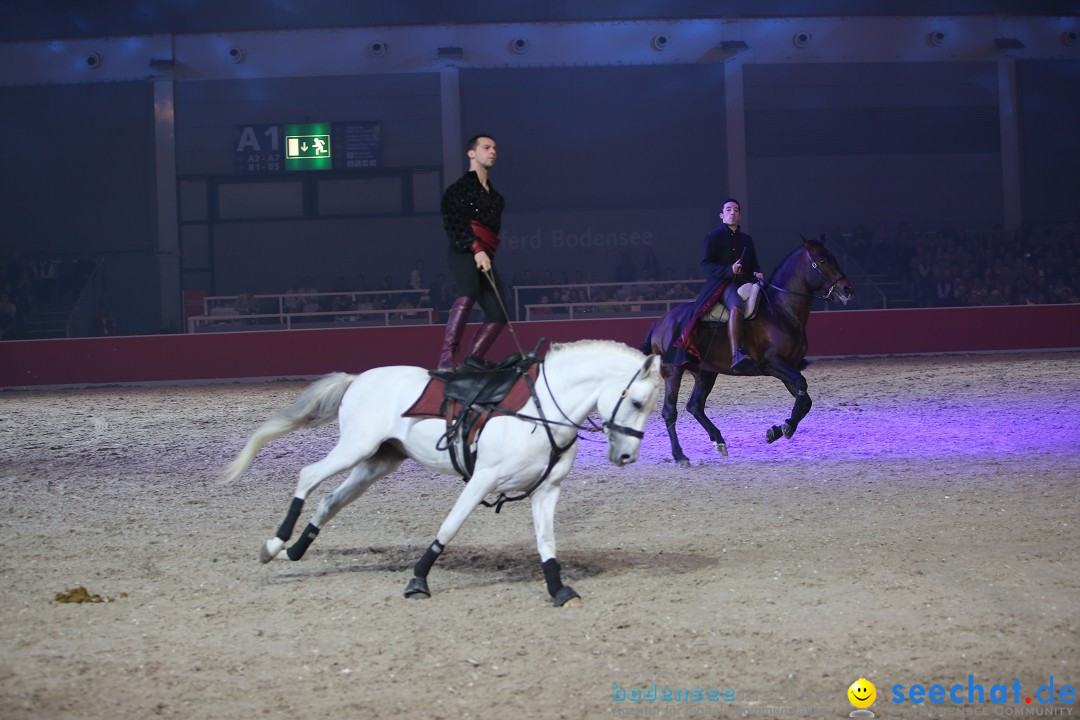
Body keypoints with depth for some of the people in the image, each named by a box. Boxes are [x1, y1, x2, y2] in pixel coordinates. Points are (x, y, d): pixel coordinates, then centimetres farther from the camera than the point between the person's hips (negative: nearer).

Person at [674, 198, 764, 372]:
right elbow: (706, 264, -3)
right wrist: (729, 270, -18)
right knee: (736, 306, -37)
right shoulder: (713, 237, 7)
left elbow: (754, 264, 27)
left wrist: (758, 274, 2)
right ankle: (736, 356, -53)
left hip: (744, 283, 8)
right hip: (721, 284, -8)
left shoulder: (747, 240, 25)